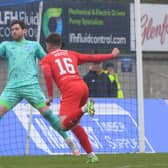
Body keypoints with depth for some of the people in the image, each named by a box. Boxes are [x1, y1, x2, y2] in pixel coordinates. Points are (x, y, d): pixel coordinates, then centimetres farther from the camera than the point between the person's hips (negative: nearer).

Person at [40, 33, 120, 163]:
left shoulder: (46, 59, 14)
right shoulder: (71, 54, 26)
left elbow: (47, 75, -4)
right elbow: (92, 58, 26)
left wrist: (50, 96, 0)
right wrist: (111, 55, 38)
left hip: (69, 90, -6)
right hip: (83, 86, 6)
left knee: (64, 125, -13)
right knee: (74, 124, 17)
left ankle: (84, 109, -35)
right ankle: (91, 155, 8)